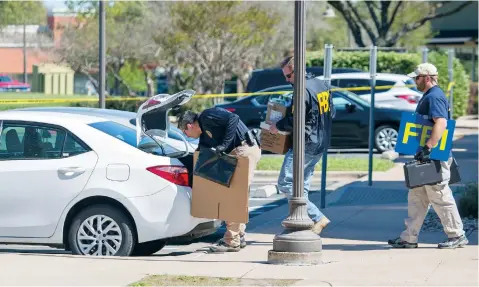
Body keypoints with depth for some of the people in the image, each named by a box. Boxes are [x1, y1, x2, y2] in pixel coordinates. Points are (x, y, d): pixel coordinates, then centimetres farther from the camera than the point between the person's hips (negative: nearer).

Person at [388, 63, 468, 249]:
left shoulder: (434, 97, -16)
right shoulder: (428, 96, 17)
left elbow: (441, 123, -29)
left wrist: (428, 147, -35)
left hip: (435, 157, -11)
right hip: (427, 158, 11)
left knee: (440, 197, -5)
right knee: (416, 197, 11)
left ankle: (457, 236, 3)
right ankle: (409, 238, 13)